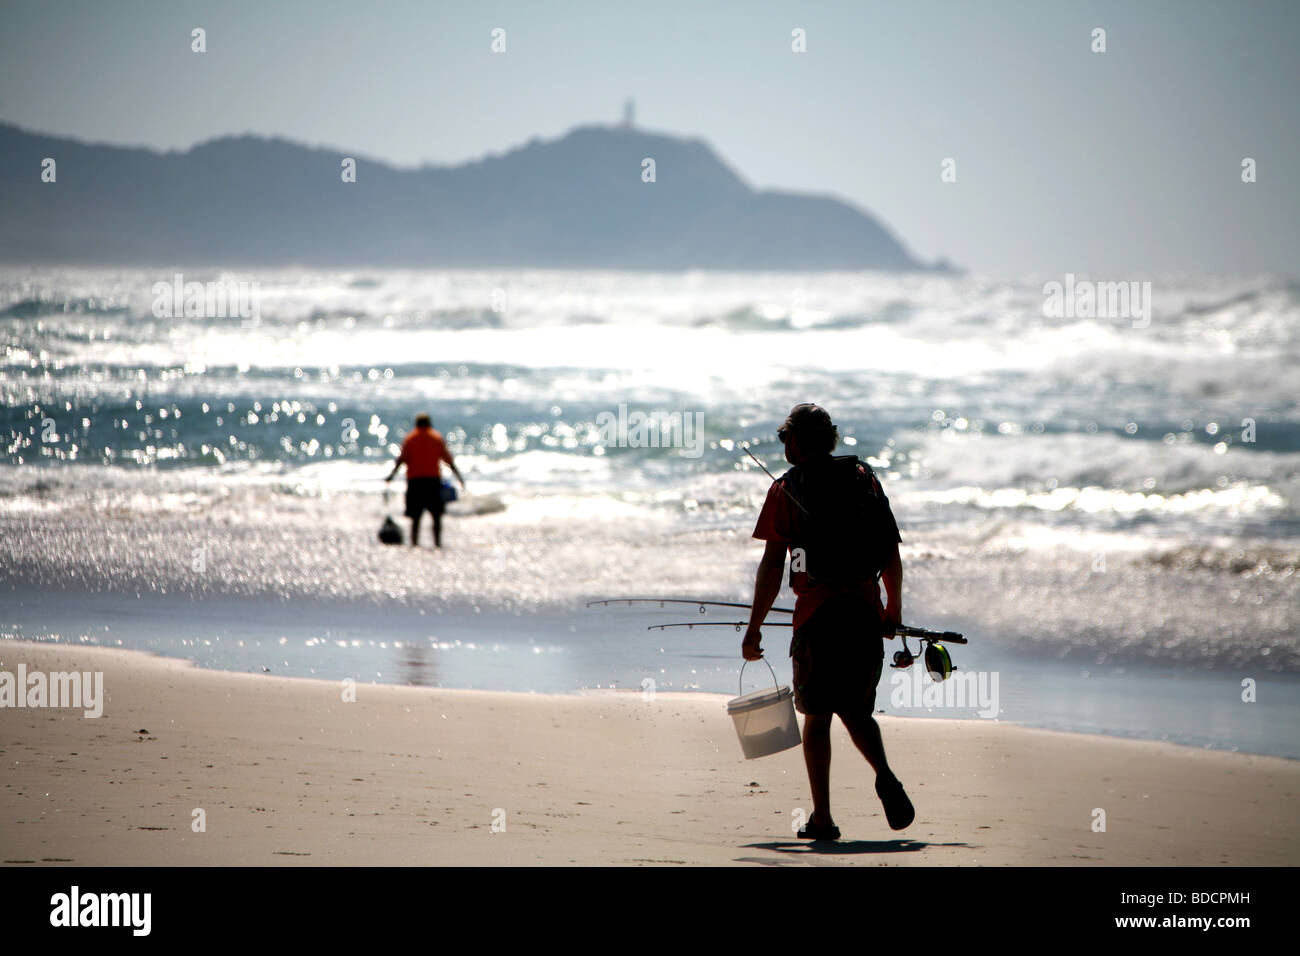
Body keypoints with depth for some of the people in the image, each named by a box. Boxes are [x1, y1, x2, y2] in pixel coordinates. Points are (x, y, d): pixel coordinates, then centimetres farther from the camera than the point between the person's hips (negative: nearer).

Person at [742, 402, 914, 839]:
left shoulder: (786, 489, -1)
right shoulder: (863, 477, 10)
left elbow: (772, 565, -5)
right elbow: (892, 553, 11)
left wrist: (754, 627, 1)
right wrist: (894, 610, 24)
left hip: (817, 617, -3)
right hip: (865, 614, 3)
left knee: (817, 716, 6)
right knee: (856, 711, 14)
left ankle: (822, 818, 5)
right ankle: (885, 776, -15)